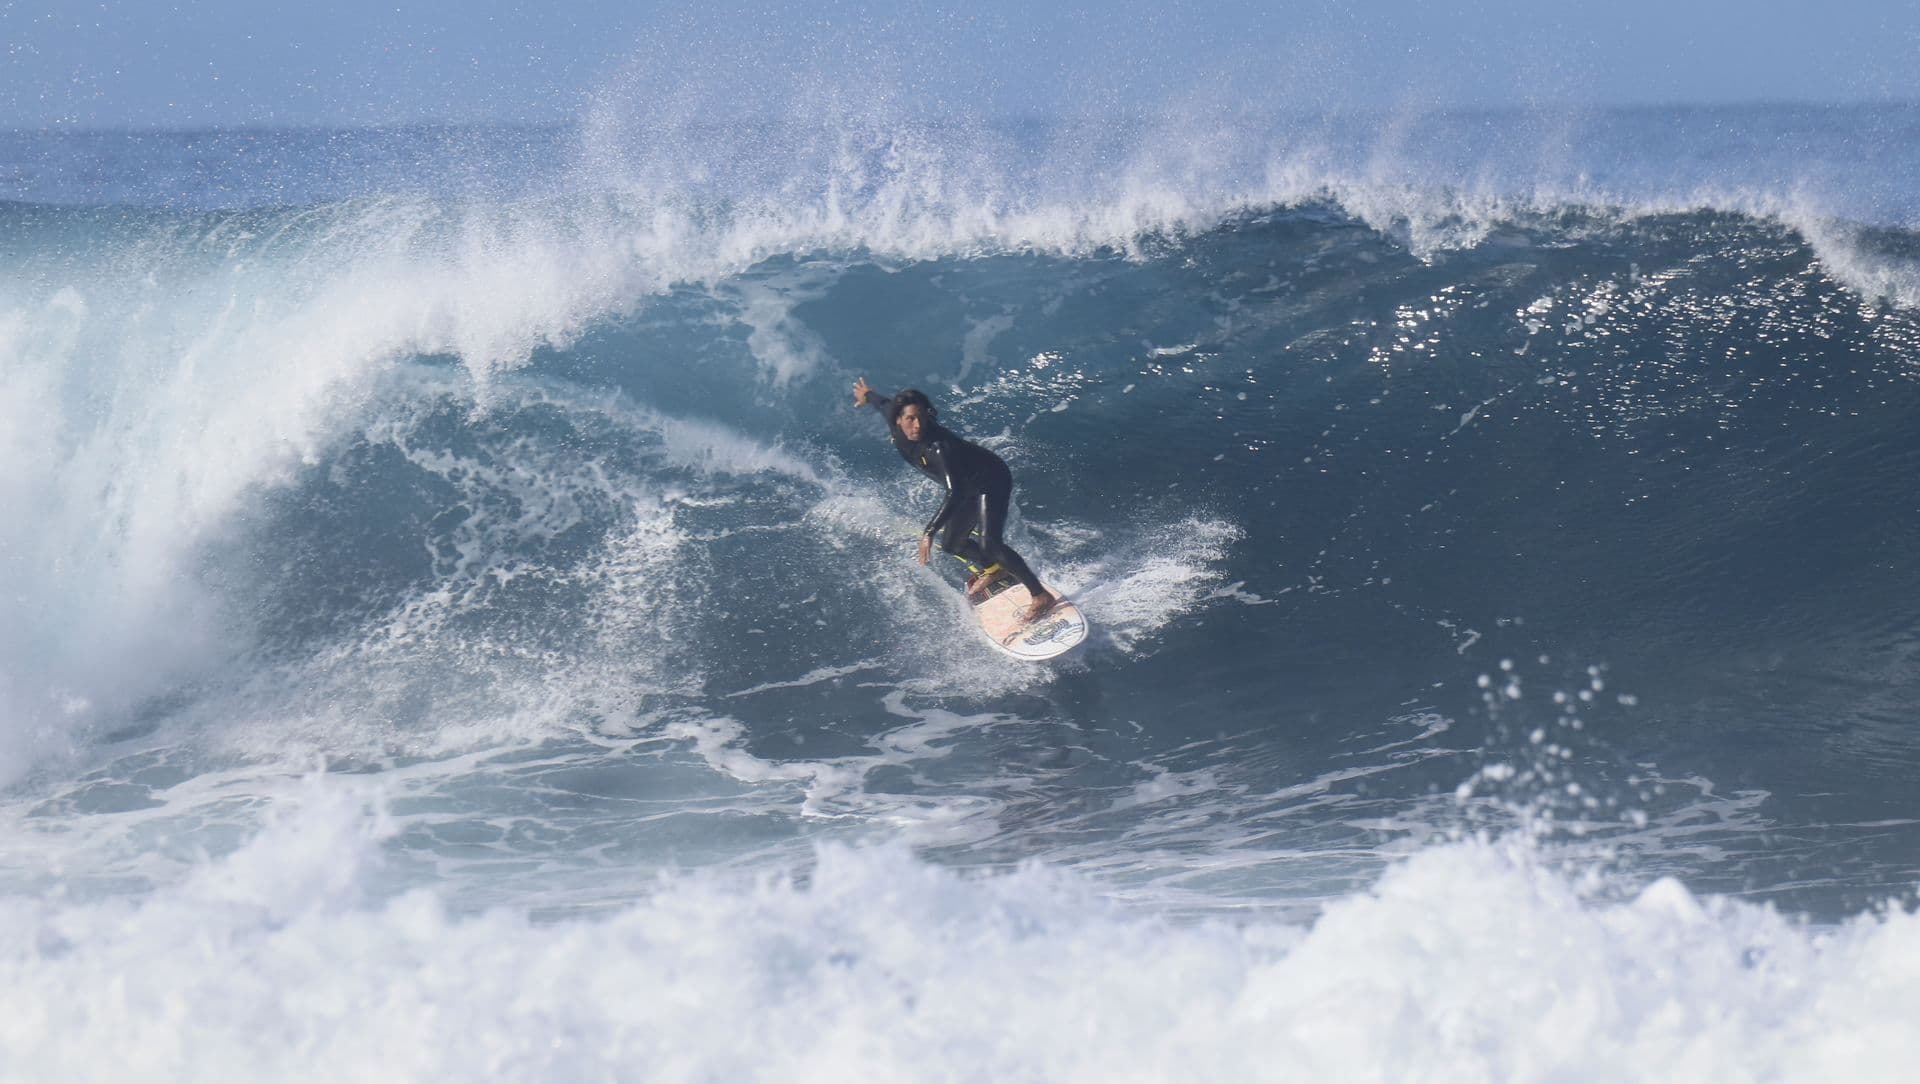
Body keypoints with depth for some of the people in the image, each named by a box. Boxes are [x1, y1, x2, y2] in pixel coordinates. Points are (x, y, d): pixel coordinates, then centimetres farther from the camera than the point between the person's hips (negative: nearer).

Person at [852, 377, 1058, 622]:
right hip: (967, 486, 9)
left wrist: (929, 532, -52)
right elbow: (885, 404, 10)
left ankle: (1042, 595, -18)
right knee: (951, 544, 18)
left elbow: (954, 493, -46)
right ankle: (991, 570, 47)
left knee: (989, 545, -23)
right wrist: (867, 396, 33)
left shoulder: (938, 447, -38)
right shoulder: (897, 429, -16)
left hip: (992, 480, -9)